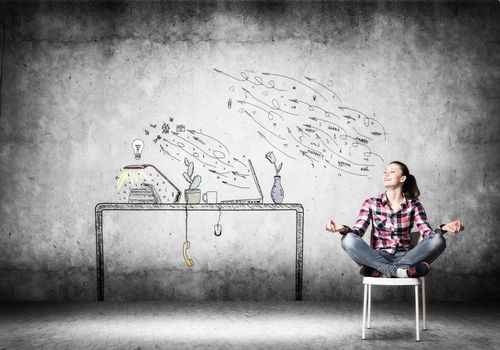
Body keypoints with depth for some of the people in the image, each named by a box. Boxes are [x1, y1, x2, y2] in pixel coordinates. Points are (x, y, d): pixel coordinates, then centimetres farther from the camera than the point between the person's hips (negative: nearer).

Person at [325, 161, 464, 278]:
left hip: (404, 256, 1)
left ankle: (381, 270, -29)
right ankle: (400, 270, -33)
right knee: (348, 240, -28)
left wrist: (443, 228, -26)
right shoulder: (371, 204, 7)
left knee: (438, 241, -25)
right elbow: (358, 231, -4)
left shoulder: (413, 205, 7)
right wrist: (343, 229, -26)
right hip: (379, 257, -1)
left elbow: (427, 233, -4)